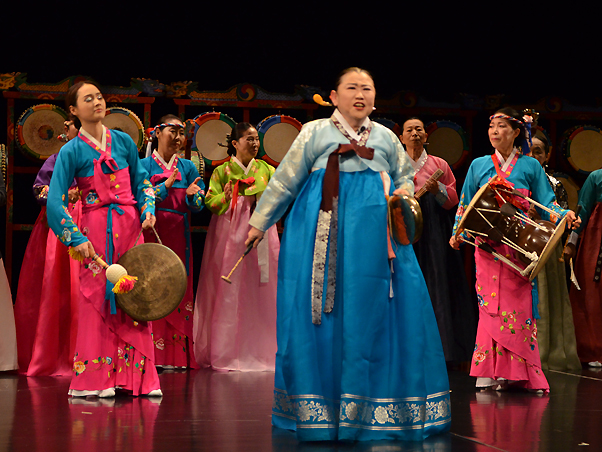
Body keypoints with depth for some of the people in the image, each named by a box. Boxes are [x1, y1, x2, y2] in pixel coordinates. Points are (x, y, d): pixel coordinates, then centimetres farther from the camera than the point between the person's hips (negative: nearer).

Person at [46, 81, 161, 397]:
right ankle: (95, 380, 3)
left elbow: (141, 181, 18)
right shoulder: (72, 151, -4)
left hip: (130, 227, 4)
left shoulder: (124, 141, 8)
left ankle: (137, 376, 7)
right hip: (96, 230, -3)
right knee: (97, 300, -4)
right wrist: (76, 238, -16)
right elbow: (55, 201, -9)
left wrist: (148, 210, 0)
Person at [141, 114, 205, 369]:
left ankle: (176, 355, 2)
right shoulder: (144, 165, 5)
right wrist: (166, 185, -16)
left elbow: (198, 205, 7)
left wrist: (191, 195, -14)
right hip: (150, 235, -3)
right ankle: (150, 355, -7)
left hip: (178, 238, 3)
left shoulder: (188, 168, 14)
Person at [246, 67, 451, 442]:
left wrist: (403, 196, 2)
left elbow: (405, 177, 25)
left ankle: (377, 408, 7)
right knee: (323, 315, -4)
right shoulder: (315, 133, 9)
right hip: (326, 235, -2)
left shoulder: (386, 138, 17)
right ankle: (319, 405, 3)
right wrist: (259, 223, 10)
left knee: (376, 313, -1)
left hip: (377, 236, 3)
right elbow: (284, 181, 10)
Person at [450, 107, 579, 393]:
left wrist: (564, 215, -14)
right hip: (487, 247, 1)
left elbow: (546, 204, 5)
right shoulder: (479, 166, 13)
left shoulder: (530, 167, 8)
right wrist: (458, 234, 0)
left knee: (518, 306, -6)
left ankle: (524, 374, -1)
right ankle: (490, 374, -2)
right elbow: (466, 206, 14)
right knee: (490, 307, -4)